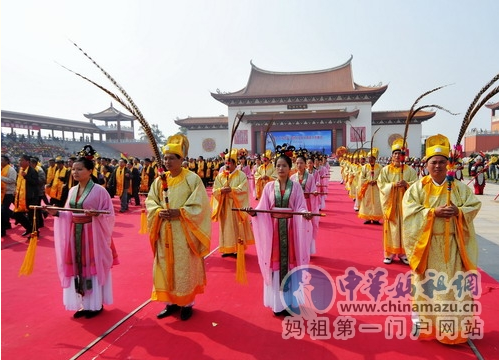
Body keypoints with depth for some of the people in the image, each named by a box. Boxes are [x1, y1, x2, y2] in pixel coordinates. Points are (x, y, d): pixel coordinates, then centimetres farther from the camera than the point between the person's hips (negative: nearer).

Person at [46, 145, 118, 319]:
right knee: (78, 268, 11)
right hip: (75, 235, 6)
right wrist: (57, 213, -5)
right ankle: (84, 304, 25)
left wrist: (95, 214, -29)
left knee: (93, 267, 3)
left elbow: (109, 215, -12)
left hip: (92, 235, -6)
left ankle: (96, 304, 18)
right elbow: (69, 214, 13)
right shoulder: (72, 190, 9)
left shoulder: (99, 190, -11)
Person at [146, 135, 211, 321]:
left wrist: (179, 212, -20)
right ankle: (171, 302, 26)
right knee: (165, 266, 10)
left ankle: (187, 303, 21)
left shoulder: (192, 179, -9)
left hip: (184, 232, -5)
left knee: (185, 267, 4)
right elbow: (150, 202, 7)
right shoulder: (160, 180, 6)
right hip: (165, 232, 5)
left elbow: (200, 205, -11)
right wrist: (159, 212, -13)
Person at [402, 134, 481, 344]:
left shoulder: (459, 187, 3)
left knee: (453, 285, 7)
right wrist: (434, 212, -22)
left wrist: (458, 212, -19)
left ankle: (453, 325, 23)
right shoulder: (417, 188, -3)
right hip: (426, 244, -1)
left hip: (451, 245, 2)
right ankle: (422, 321, 23)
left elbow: (474, 206, 0)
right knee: (426, 284, 8)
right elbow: (410, 211, -12)